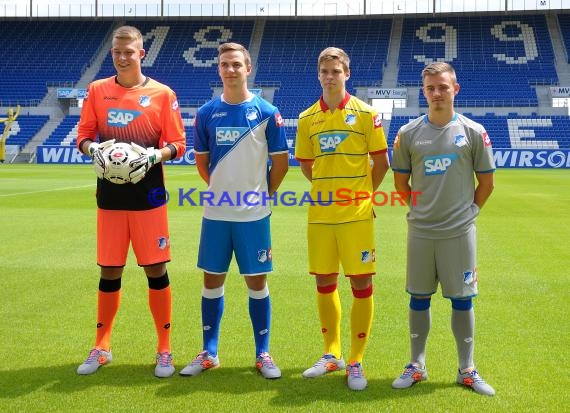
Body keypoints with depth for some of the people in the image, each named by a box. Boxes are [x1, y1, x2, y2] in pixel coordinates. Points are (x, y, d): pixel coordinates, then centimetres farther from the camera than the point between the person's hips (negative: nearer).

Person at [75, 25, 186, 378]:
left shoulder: (162, 94, 0)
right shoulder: (97, 90, 7)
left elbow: (178, 144, 0)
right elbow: (83, 136, 10)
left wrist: (154, 156, -19)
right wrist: (94, 150, -12)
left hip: (148, 197, -2)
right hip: (110, 197, 2)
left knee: (156, 270, 0)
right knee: (109, 272, 8)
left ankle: (164, 350, 13)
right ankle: (102, 348, 23)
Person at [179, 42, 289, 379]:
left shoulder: (267, 112, -4)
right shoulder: (206, 113, 3)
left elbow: (281, 162, 1)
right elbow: (201, 161, 13)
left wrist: (264, 194, 4)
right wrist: (222, 189, 10)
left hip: (254, 214, -2)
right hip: (215, 213, 2)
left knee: (257, 281, 4)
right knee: (213, 280, 9)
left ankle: (263, 354, 16)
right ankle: (209, 353, 22)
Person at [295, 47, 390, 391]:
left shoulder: (365, 114, -3)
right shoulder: (307, 119, 6)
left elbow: (381, 163, 1)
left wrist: (362, 193, 7)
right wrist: (329, 189, 11)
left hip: (356, 214, -3)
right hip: (320, 214, 3)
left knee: (361, 284, 0)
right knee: (325, 283, 10)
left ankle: (356, 361, 12)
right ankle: (332, 354, 26)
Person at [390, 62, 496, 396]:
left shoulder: (474, 132, -1)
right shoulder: (408, 133, 1)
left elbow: (486, 182, 5)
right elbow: (401, 181, 10)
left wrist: (468, 211, 5)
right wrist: (422, 207, 8)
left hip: (460, 230, -1)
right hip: (420, 230, 1)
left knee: (462, 299, 5)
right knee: (419, 298, 9)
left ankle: (467, 370, 18)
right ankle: (417, 366, 22)